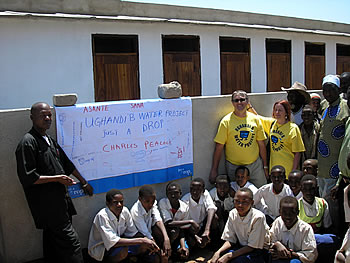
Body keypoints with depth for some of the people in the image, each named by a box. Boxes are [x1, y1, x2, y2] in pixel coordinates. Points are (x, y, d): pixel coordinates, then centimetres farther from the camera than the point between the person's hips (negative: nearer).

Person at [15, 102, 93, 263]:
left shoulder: (49, 140, 16)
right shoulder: (28, 143, -13)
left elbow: (67, 164, 24)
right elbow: (27, 178, -19)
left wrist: (84, 182, 26)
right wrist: (57, 178, -15)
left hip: (59, 198, 9)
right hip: (46, 203, -9)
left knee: (54, 242, 17)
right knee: (70, 241, -10)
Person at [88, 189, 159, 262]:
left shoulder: (125, 211, -10)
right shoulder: (102, 216, -27)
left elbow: (133, 232, -2)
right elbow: (112, 241, -33)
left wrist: (147, 241, -22)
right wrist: (141, 240, -35)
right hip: (100, 249, -6)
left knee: (145, 246, -13)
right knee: (123, 250, -33)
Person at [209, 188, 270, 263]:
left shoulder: (258, 217, -23)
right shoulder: (233, 214, -7)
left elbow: (252, 246, -19)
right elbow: (230, 240, -1)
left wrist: (228, 256, -25)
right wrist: (218, 252, -21)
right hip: (241, 246, 4)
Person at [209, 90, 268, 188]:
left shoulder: (255, 119, 3)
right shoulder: (226, 121, -7)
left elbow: (261, 144, 9)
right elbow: (219, 147, -7)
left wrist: (265, 166, 10)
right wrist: (214, 170, -8)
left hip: (255, 164, 3)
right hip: (234, 167, -3)